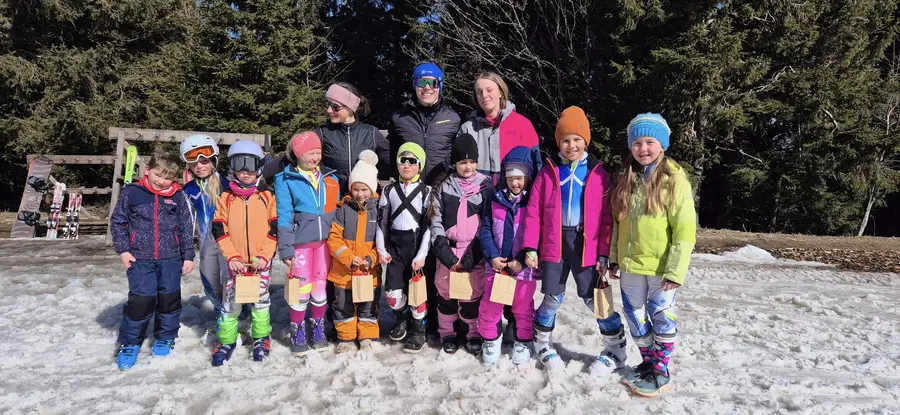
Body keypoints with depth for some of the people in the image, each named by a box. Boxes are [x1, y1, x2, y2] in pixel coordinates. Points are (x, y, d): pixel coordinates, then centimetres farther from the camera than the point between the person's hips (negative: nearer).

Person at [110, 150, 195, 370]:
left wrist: (188, 256, 2)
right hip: (140, 259, -1)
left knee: (169, 299, 12)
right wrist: (123, 249, -3)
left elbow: (186, 228, 2)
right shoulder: (131, 193, -3)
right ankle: (129, 343, 14)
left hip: (171, 259, 2)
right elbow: (117, 222, 4)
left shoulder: (178, 197, -1)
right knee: (140, 301, -4)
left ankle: (165, 338, 31)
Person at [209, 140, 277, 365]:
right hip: (235, 261, 1)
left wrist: (264, 255, -10)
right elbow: (219, 230, 0)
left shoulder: (267, 197, 1)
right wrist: (232, 256, -9)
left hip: (261, 261, 0)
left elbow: (274, 229, -2)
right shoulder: (225, 198, 2)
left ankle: (261, 338, 25)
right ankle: (226, 341, 21)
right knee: (230, 301, 5)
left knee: (261, 300, 10)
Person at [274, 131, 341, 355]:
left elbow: (336, 212, 12)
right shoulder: (285, 180, -4)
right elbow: (284, 217, -7)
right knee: (302, 289, 1)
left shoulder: (330, 178, 7)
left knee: (321, 286, 11)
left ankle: (318, 330, 26)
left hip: (325, 242, 3)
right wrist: (286, 249, -11)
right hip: (301, 243, -3)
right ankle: (297, 334, 18)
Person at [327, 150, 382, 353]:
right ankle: (345, 337, 28)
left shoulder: (378, 209, -5)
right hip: (344, 270, 1)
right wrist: (349, 258, -16)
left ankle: (366, 336, 29)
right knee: (343, 304, 12)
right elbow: (334, 238, -6)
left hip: (370, 271, -1)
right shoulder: (343, 209, -4)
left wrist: (371, 259, -16)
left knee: (369, 305, 13)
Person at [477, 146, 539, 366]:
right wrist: (492, 256, -11)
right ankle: (491, 339, 32)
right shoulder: (496, 200, 2)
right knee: (489, 306, 10)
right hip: (496, 265, 3)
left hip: (524, 266, -2)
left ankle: (523, 341, 34)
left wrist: (523, 260, -17)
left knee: (523, 308, 13)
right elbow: (485, 230, 1)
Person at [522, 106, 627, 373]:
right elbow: (533, 212, 4)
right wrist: (530, 247, -2)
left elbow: (607, 217, 1)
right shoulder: (548, 172, 4)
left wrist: (604, 253, -4)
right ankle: (542, 346, 28)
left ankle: (616, 351, 23)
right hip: (553, 245, 1)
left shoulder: (598, 173, 2)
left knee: (594, 299, 4)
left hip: (587, 247, -1)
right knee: (553, 299, 6)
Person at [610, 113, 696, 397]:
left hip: (660, 267, -6)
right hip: (630, 265, 6)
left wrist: (676, 269, -18)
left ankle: (661, 373, 21)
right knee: (635, 316, 16)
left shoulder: (674, 180, -11)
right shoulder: (626, 180, 7)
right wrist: (614, 258, 11)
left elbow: (685, 230, -14)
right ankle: (648, 363, 33)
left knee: (661, 317, 6)